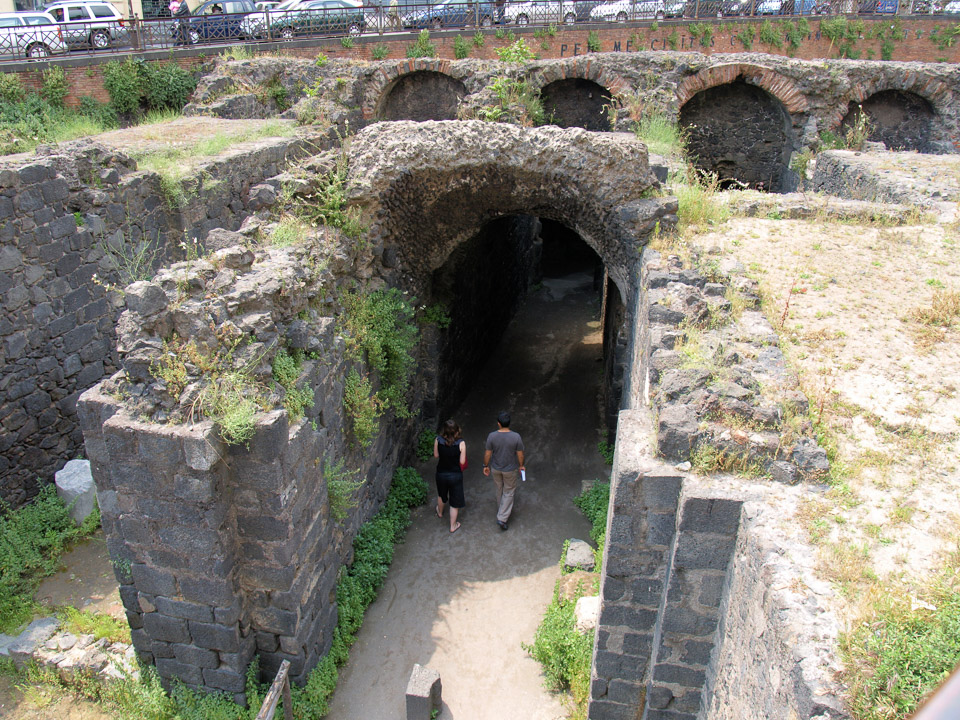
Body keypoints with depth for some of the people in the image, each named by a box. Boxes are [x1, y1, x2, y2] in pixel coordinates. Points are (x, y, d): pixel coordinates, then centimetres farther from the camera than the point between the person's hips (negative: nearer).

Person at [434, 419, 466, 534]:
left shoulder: (438, 440, -18)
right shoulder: (461, 443, -24)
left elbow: (436, 455, -3)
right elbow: (462, 461, -17)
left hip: (441, 473, 3)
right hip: (456, 475, -3)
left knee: (441, 494, 32)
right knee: (455, 501, 17)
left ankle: (440, 512, 59)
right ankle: (453, 526, 28)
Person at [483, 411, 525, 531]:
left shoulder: (492, 436, -21)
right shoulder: (516, 437, -24)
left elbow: (488, 454, -10)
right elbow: (520, 454, -12)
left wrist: (486, 466, 7)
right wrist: (521, 466, 7)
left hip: (496, 469, 2)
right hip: (510, 470, -2)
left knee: (499, 490, 25)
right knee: (508, 493, 15)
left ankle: (502, 511, 46)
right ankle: (502, 518, 10)